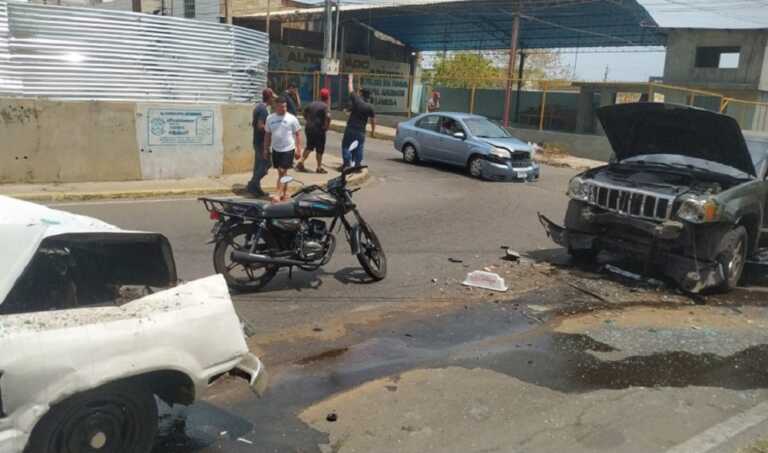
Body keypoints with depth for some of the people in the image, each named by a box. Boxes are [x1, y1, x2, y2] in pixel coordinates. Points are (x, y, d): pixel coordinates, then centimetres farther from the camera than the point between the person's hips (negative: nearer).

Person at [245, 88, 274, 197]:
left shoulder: (258, 106, 13)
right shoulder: (264, 109, -18)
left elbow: (253, 124, 19)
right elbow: (260, 126, -24)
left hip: (257, 140, 10)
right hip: (262, 141, -10)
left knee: (258, 164, 13)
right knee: (266, 163, -5)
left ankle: (256, 188, 17)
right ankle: (252, 185, -6)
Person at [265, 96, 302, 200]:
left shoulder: (291, 118, -5)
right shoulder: (270, 118, 5)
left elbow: (298, 134, -3)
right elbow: (267, 134, 13)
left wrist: (299, 149, -8)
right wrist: (266, 149, 12)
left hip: (288, 149, -4)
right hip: (275, 149, 4)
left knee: (283, 172, -9)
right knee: (280, 172, 13)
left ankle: (279, 193, -9)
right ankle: (283, 193, 25)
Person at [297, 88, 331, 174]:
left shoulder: (313, 104, 10)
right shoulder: (324, 106, -12)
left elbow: (305, 112, 21)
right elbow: (328, 116, -28)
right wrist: (326, 126, -15)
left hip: (309, 128, 7)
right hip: (318, 130, -7)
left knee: (309, 146, 20)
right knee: (319, 149, 5)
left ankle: (301, 162, 15)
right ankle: (319, 167, 13)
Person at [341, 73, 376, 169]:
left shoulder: (356, 100, -8)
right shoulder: (370, 107, -2)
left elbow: (351, 89, 7)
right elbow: (373, 120, 1)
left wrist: (351, 79, 23)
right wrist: (373, 131, 11)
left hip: (350, 129, -2)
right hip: (361, 131, 3)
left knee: (346, 145, 5)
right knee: (359, 149, 11)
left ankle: (347, 163, -5)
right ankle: (357, 164, 12)